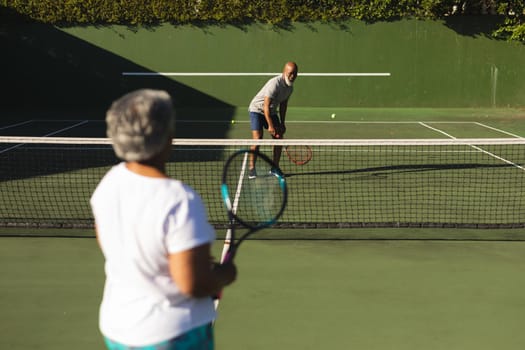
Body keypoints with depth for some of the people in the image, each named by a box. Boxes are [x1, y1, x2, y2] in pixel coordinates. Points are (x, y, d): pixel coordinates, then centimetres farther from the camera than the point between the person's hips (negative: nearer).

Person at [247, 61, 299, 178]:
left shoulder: (290, 87, -3)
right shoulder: (275, 83, -29)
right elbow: (266, 106, -29)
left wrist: (282, 123, 5)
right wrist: (270, 126, -30)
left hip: (272, 112, 8)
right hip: (257, 109, -7)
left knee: (279, 138, -1)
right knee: (257, 138, -18)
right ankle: (252, 169, -8)